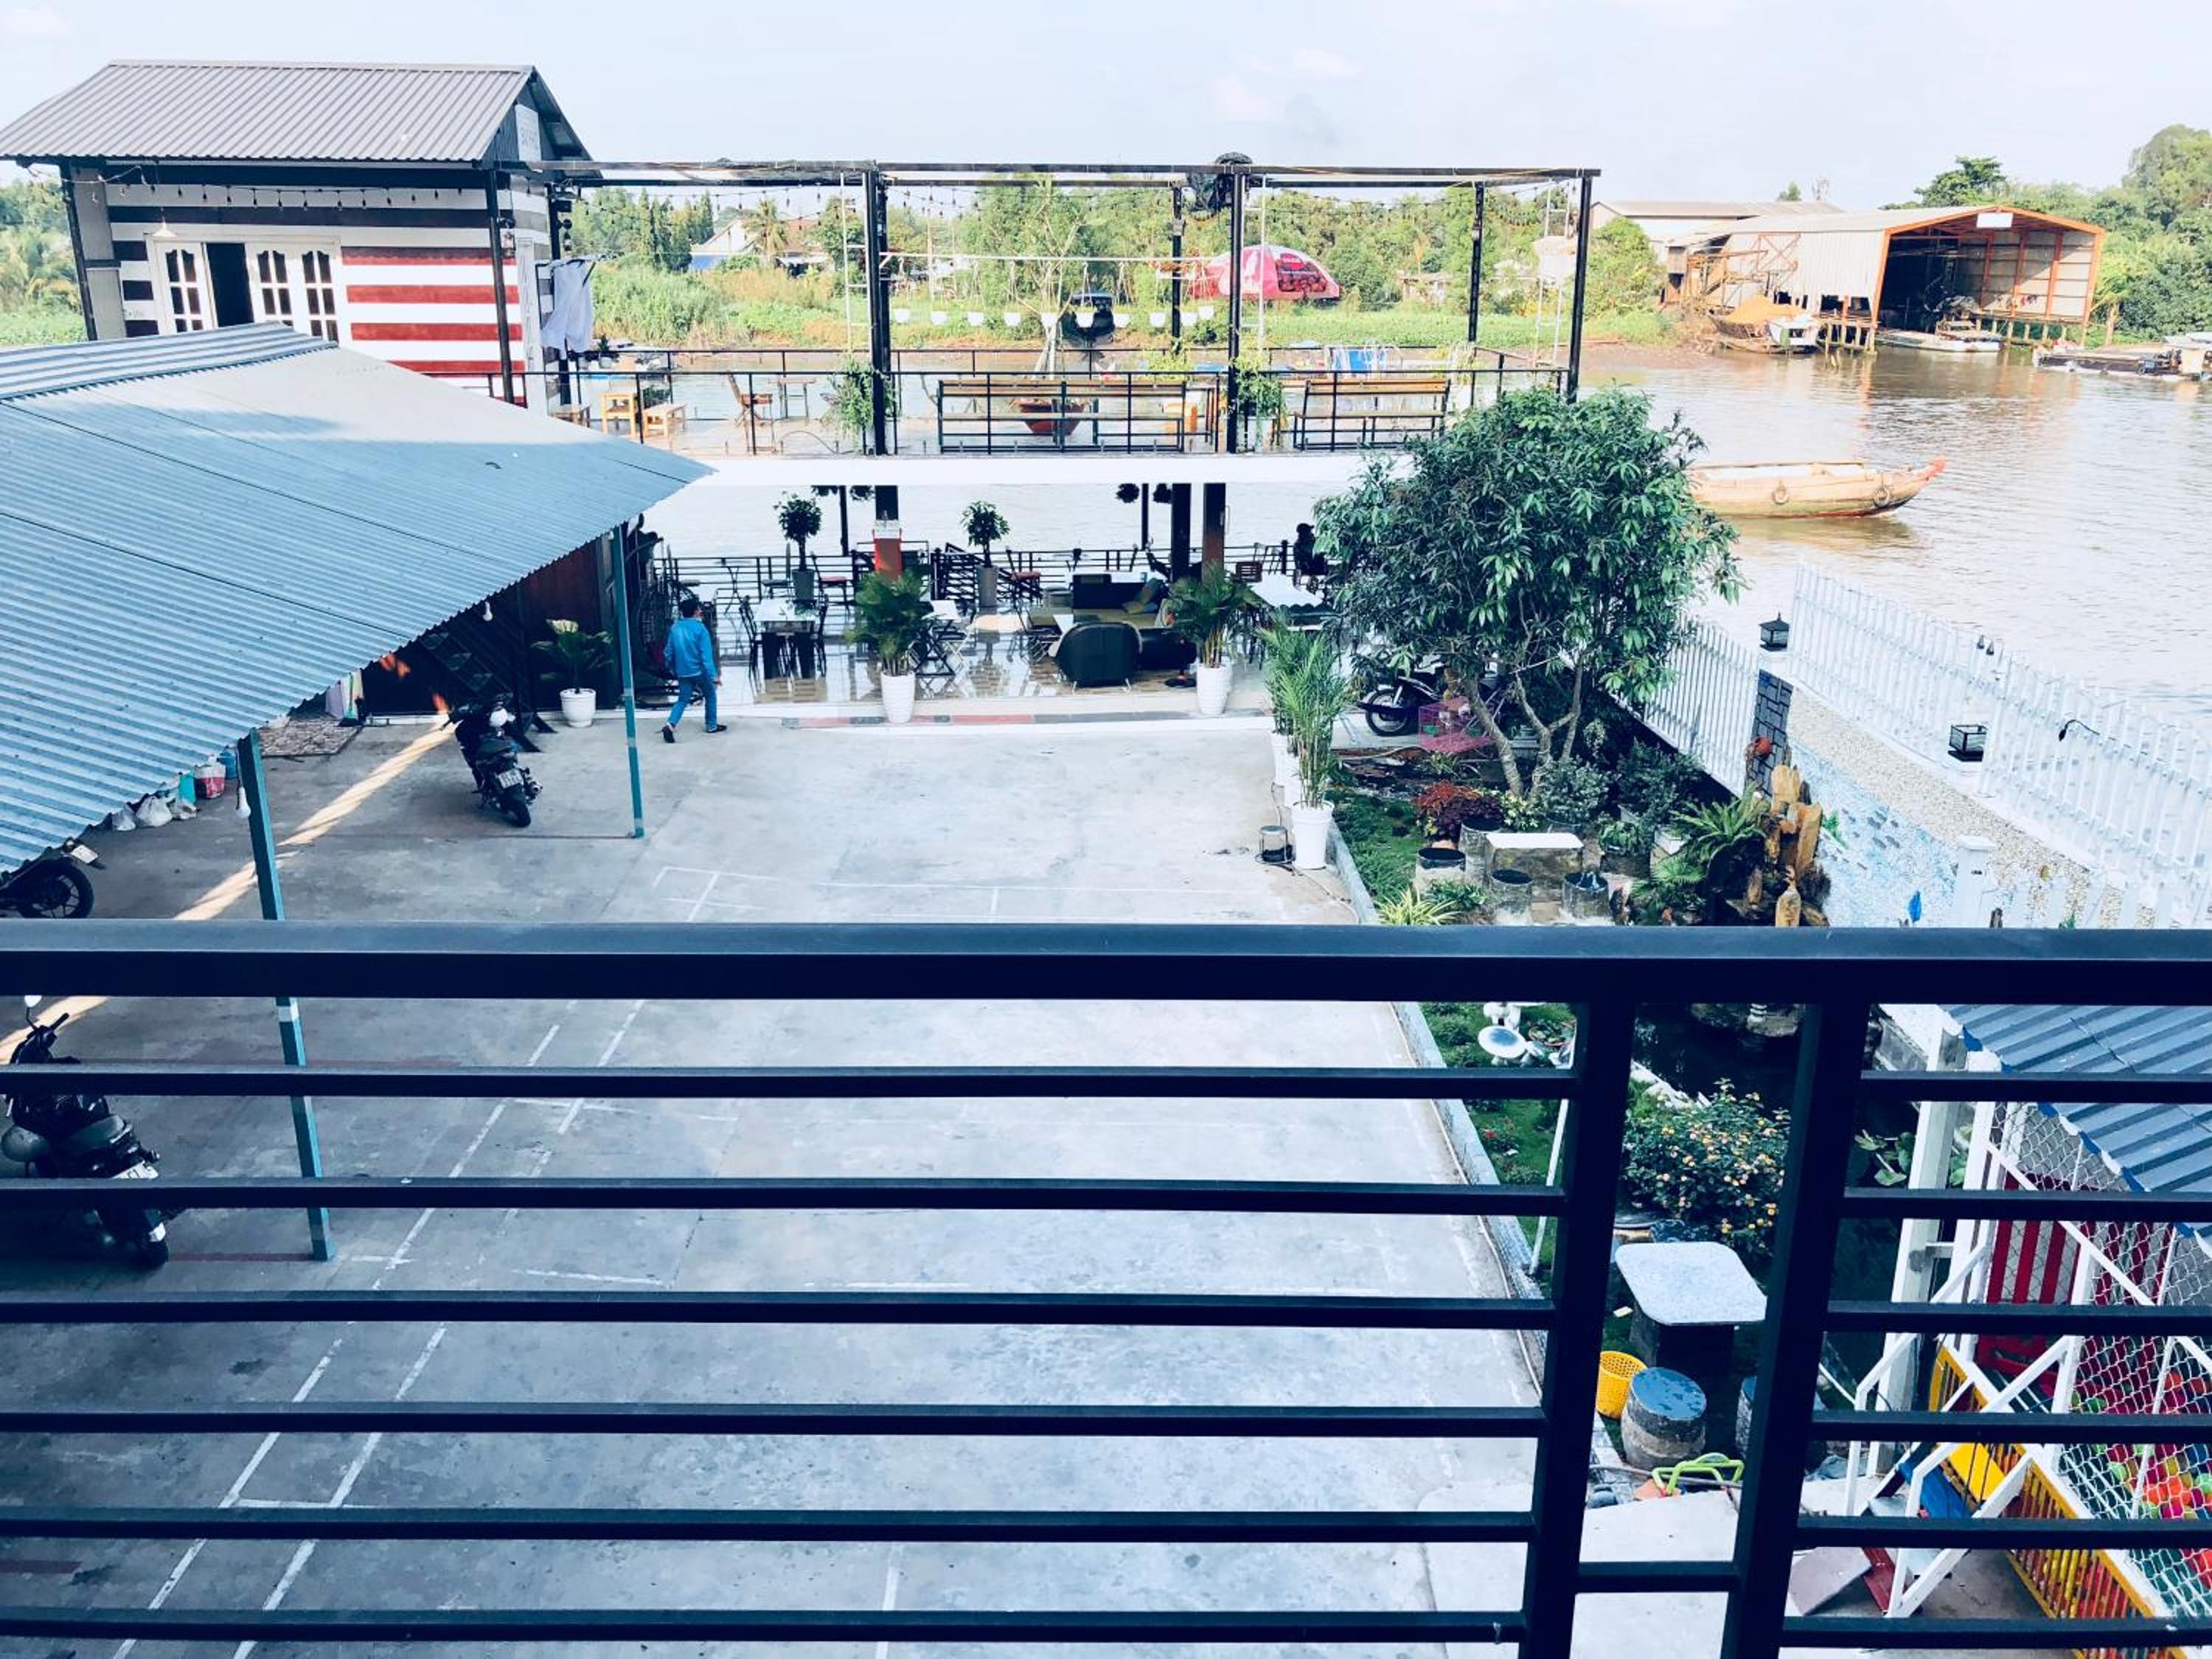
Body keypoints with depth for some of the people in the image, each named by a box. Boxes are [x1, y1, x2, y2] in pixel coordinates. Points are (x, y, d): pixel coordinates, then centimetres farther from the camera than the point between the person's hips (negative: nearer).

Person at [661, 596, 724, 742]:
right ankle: (712, 725, 26)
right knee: (710, 696, 18)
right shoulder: (700, 628, -14)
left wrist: (673, 670, 23)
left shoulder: (675, 628, 2)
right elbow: (706, 654, -19)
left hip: (683, 673, 4)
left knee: (683, 700, 9)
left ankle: (670, 725, -13)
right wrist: (714, 675, -20)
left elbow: (668, 652, 8)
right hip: (700, 671, -4)